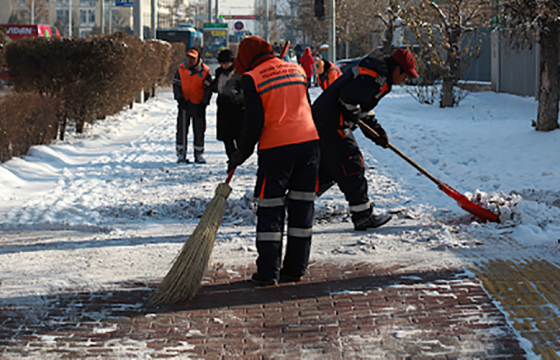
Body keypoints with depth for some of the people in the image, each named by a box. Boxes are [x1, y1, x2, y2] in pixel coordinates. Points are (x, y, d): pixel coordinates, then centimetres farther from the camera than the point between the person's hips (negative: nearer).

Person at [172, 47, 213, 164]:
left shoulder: (205, 71, -4)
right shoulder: (180, 69, 3)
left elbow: (208, 88, -2)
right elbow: (176, 85, 7)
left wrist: (203, 104, -10)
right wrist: (180, 98, -9)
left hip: (199, 106, -1)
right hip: (184, 105, 1)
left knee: (199, 130, 5)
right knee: (182, 130, 2)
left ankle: (199, 154, 15)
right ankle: (181, 154, 10)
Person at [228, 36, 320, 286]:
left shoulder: (252, 78, -4)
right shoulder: (296, 70, 13)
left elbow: (254, 122, -8)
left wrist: (242, 153, 2)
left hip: (276, 147, -5)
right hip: (309, 142, 5)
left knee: (270, 209, 4)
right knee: (302, 207, 11)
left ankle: (268, 272, 3)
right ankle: (296, 268, 16)